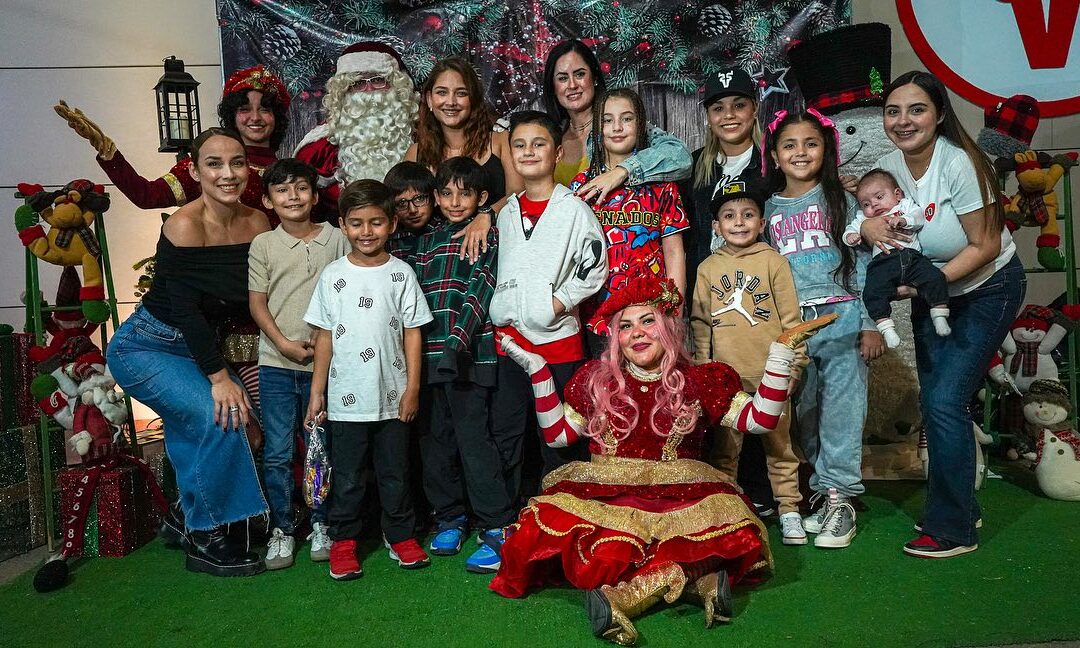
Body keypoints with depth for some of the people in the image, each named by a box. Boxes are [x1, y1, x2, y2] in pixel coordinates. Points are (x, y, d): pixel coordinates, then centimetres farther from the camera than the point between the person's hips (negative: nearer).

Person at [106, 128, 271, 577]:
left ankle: (186, 523, 28)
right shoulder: (184, 225, -23)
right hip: (145, 348, -6)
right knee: (221, 415, -20)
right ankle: (207, 539, -6)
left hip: (198, 347, 6)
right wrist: (219, 376, -23)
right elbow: (185, 309, -24)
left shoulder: (257, 223, -6)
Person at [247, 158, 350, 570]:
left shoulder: (335, 239, 4)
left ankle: (320, 525, 22)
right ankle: (282, 529, 17)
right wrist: (284, 343, -10)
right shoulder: (263, 245, 4)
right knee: (277, 452, 3)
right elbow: (257, 301, 3)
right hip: (277, 362, 0)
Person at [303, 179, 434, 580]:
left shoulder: (401, 273, 0)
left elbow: (412, 333, 1)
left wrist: (412, 387, -3)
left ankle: (399, 535, 29)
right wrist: (316, 391, 3)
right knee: (346, 475, 10)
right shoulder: (333, 276, 2)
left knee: (394, 471, 12)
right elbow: (324, 337, 4)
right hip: (346, 397, 0)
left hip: (392, 396, 0)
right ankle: (343, 540, 26)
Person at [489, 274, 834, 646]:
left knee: (733, 526, -30)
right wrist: (537, 369, 10)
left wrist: (782, 349, -1)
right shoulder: (596, 378, 13)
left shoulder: (699, 381, 9)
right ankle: (696, 578, -31)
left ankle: (620, 595, -30)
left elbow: (760, 419, 4)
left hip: (677, 496, 0)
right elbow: (557, 433, 15)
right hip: (604, 496, 0)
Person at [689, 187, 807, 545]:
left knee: (779, 443, 8)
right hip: (725, 375, 2)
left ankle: (789, 509, 20)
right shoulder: (707, 268, 8)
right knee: (724, 446, 10)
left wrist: (793, 362, -2)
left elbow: (791, 317, 2)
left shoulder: (773, 261, 2)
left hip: (770, 373, -2)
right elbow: (700, 321, 10)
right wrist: (703, 367, 6)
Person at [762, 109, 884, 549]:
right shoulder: (770, 209, 11)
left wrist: (871, 324, -5)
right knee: (805, 411, 6)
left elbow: (863, 264, 2)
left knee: (841, 409, -3)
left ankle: (840, 499, 5)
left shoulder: (840, 201, 5)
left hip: (841, 318, -3)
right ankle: (823, 490, 18)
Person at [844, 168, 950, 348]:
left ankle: (939, 316, -7)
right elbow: (852, 228, 18)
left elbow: (919, 217, 8)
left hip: (912, 255, 1)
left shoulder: (905, 205, 25)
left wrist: (902, 220, -12)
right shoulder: (865, 218, 29)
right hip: (883, 261, -1)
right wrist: (850, 236, -6)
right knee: (873, 292, -24)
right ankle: (886, 327, -21)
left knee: (935, 277, -19)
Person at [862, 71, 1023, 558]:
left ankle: (952, 528, 2)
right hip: (931, 295, 6)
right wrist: (867, 227, -18)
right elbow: (871, 214, 5)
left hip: (988, 289, -6)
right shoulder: (888, 166, -7)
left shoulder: (959, 163, -24)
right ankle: (960, 508, 28)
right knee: (933, 399, 8)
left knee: (945, 401, -13)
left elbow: (986, 245, -21)